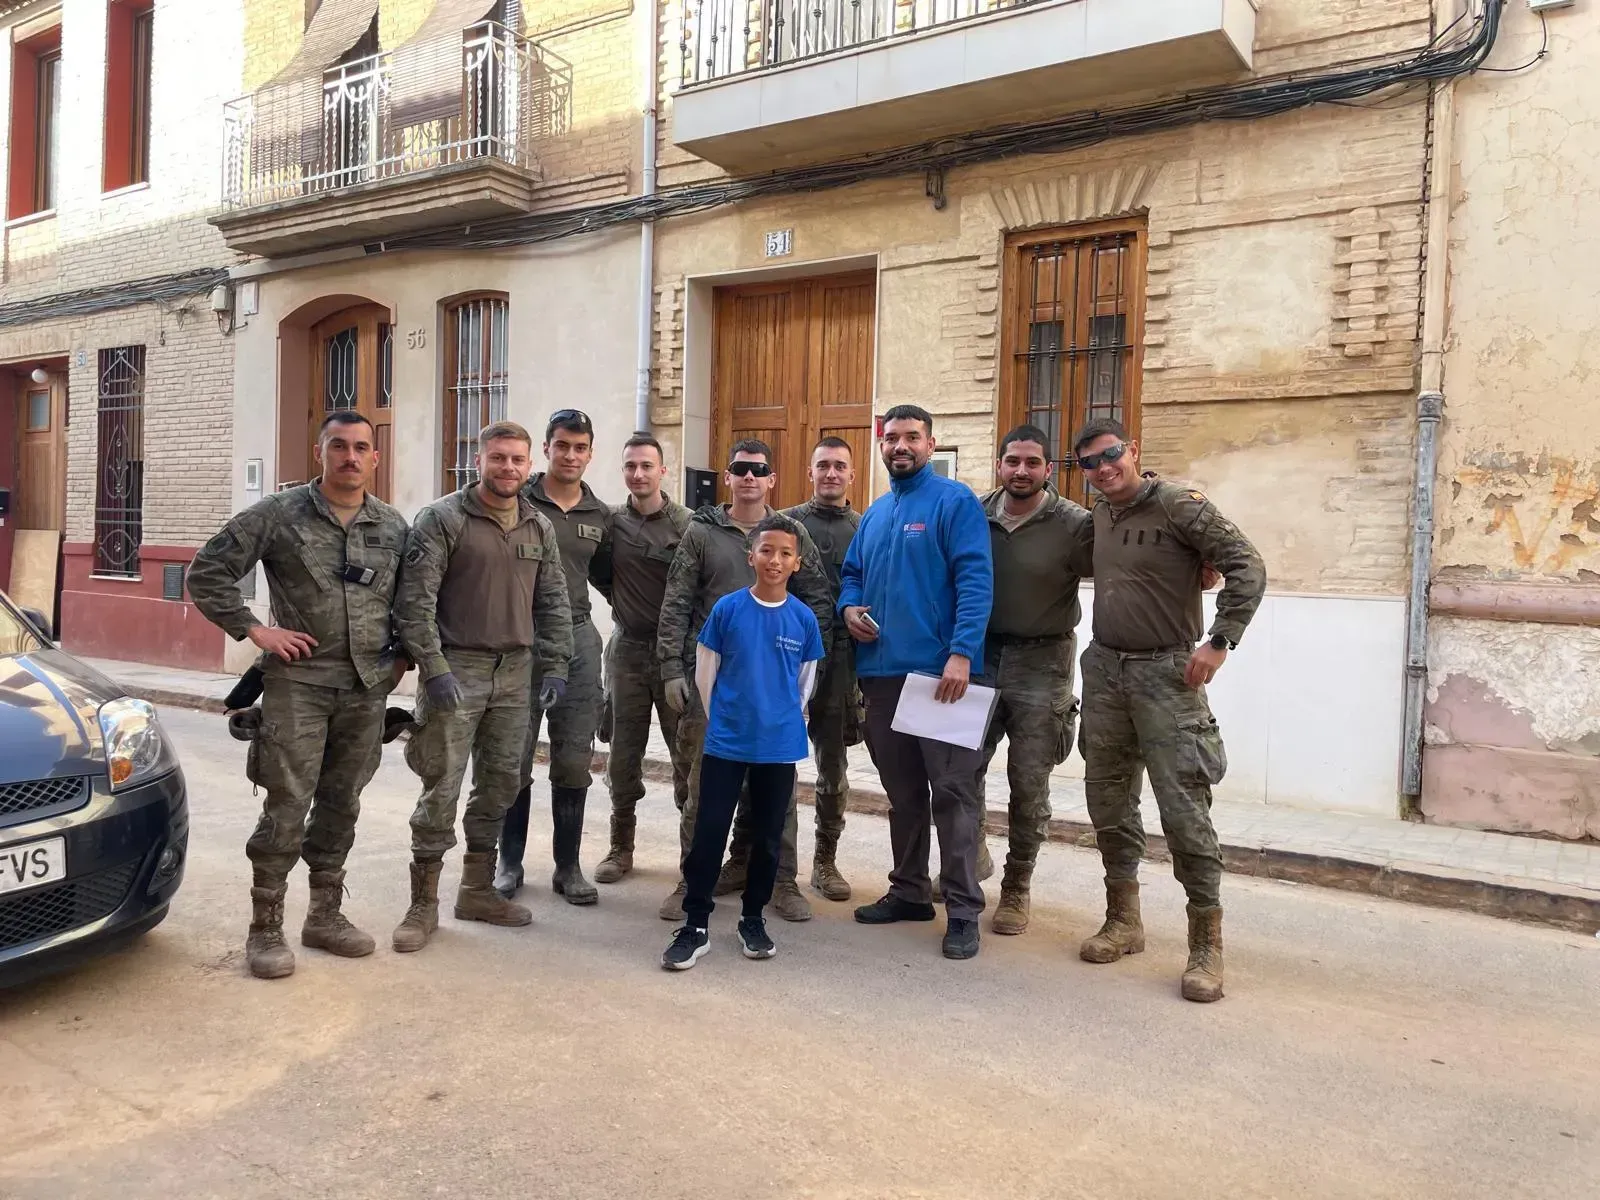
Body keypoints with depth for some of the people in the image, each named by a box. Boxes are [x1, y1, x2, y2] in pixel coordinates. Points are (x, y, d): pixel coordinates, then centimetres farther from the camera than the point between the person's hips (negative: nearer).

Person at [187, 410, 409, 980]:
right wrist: (255, 629, -6)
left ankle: (325, 915, 25)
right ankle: (265, 928, 10)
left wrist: (402, 654, 10)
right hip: (297, 683, -3)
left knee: (341, 806, 12)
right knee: (286, 809, -4)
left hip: (368, 689, 4)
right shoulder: (279, 515, -2)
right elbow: (206, 573, 0)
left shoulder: (394, 527, 8)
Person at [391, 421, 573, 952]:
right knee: (441, 788, -3)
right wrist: (433, 667, -17)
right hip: (456, 669, -5)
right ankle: (424, 903, 11)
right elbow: (414, 600, -11)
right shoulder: (442, 519, -5)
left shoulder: (540, 527, 11)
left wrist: (553, 665, 6)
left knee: (501, 783, 11)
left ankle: (478, 890, 26)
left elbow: (553, 602, 14)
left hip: (514, 672, 5)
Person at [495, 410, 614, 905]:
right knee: (515, 759, 3)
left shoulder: (600, 516, 10)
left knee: (574, 762, 5)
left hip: (577, 640, 3)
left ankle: (568, 866, 17)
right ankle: (510, 863, 19)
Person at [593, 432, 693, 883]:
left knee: (688, 753, 3)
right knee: (623, 754, 10)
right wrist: (623, 606, 1)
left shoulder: (688, 524, -5)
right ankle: (621, 847, 23)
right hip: (627, 650, 2)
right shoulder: (612, 521, 2)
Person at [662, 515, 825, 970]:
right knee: (709, 832, 1)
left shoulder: (804, 619, -2)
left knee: (767, 837, 11)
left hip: (780, 747, 2)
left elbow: (805, 684, 9)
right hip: (726, 743, -1)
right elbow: (705, 674, 2)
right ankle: (695, 924, 12)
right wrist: (723, 722, 6)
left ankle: (753, 919, 27)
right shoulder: (727, 609, -6)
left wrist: (782, 723, 10)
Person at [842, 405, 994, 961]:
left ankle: (963, 910, 5)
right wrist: (849, 608, 2)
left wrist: (962, 653, -23)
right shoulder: (874, 513, 17)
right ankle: (909, 891, 28)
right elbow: (851, 573, 26)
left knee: (952, 791, -3)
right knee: (901, 791, 15)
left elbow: (975, 580, -13)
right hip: (881, 671, 7)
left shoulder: (955, 501, -4)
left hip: (940, 671, -7)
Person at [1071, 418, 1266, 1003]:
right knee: (1109, 801, 12)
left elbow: (1248, 568, -11)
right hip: (1103, 670, 7)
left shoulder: (1179, 506, -8)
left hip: (1165, 671, -6)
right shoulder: (1095, 518, 10)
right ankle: (1123, 921, 26)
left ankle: (1207, 943, 3)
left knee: (1184, 807, -7)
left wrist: (1220, 641, -16)